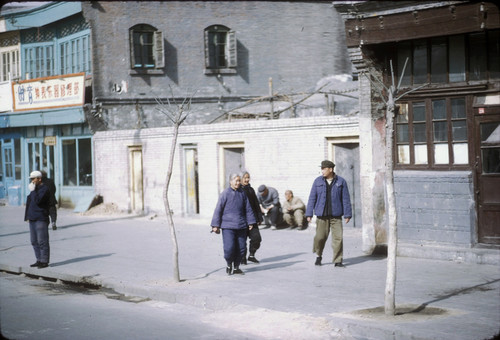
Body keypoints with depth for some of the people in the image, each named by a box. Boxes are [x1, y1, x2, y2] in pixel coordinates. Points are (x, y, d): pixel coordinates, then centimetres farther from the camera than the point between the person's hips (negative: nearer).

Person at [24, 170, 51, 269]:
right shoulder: (35, 188, 18)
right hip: (33, 219, 10)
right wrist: (28, 216, 20)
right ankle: (39, 260, 18)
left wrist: (32, 191, -16)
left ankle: (44, 261, -3)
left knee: (42, 241, -7)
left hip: (41, 219, -10)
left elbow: (37, 201, -24)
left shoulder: (44, 189, -11)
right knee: (34, 241, 11)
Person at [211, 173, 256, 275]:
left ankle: (236, 267, 21)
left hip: (241, 226, 4)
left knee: (241, 248, 4)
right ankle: (229, 265, 15)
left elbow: (248, 209, 16)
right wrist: (216, 225, -4)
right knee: (229, 248, -12)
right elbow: (218, 210, -3)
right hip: (228, 226, -4)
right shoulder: (225, 194, -4)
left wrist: (250, 222, 15)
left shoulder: (242, 193, 9)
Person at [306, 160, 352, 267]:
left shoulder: (341, 182, 2)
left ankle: (338, 261, 2)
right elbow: (312, 198, 7)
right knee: (320, 237, -1)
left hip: (336, 215, -1)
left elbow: (346, 199, 3)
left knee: (338, 237, -5)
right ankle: (318, 256, 24)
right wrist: (309, 214, 2)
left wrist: (347, 214, -2)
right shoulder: (318, 181, 6)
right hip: (322, 215, 1)